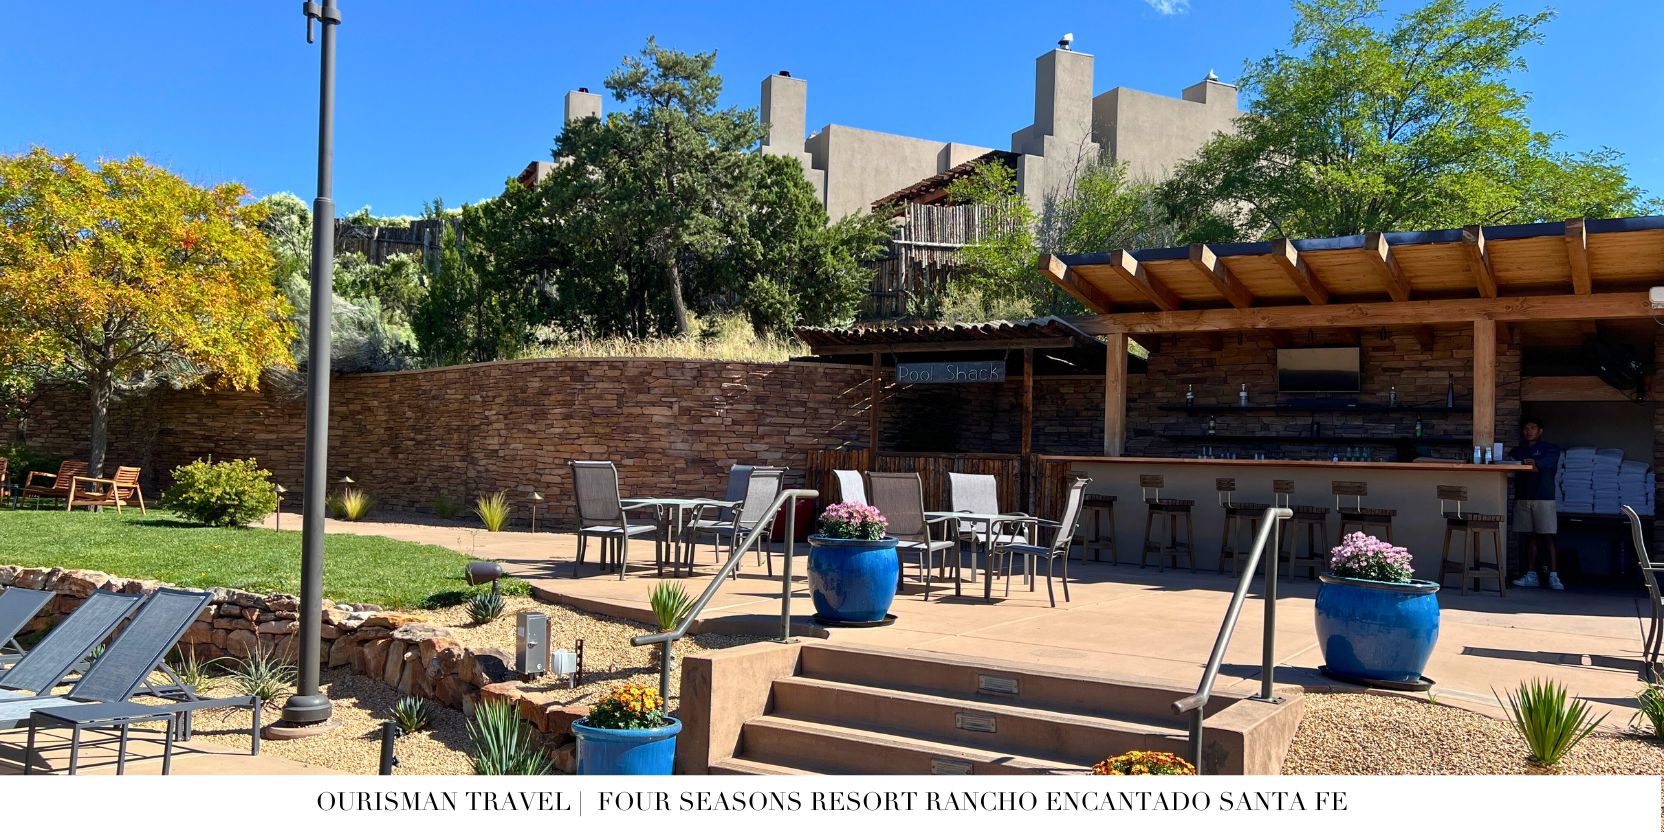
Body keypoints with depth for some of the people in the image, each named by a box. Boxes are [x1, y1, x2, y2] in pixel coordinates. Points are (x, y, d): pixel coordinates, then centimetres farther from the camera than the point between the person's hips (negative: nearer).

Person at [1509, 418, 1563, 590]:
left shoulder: (1550, 448, 6)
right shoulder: (1517, 451, 18)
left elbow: (1549, 462, -15)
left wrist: (1534, 462, -35)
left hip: (1543, 498, -4)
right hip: (1522, 498, 4)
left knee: (1548, 537, -6)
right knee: (1530, 537, 5)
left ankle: (1553, 576, -6)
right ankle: (1531, 575, 7)